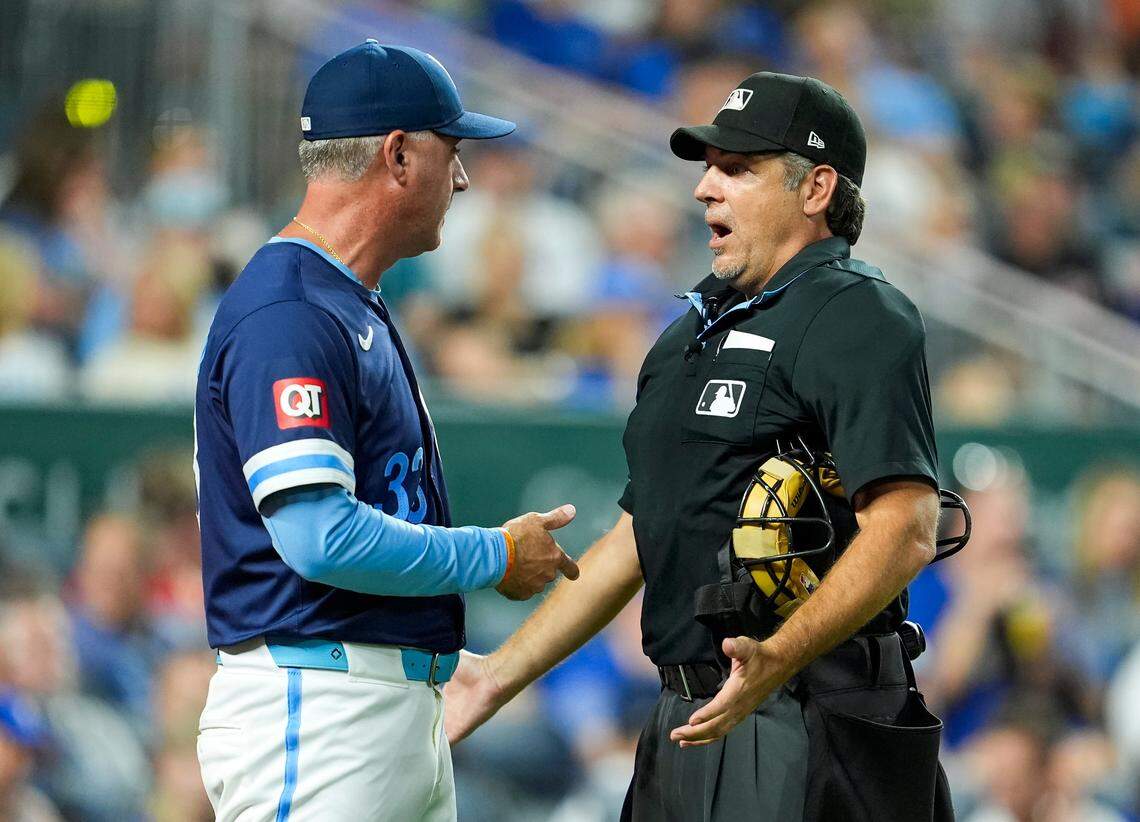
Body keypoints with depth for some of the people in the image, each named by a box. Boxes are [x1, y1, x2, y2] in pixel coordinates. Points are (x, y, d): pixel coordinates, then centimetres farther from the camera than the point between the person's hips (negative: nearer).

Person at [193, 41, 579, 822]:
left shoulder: (359, 311, 19)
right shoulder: (287, 317, -14)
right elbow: (320, 538, -22)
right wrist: (497, 556, -11)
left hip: (409, 704, 10)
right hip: (316, 704, -10)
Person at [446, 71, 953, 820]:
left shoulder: (857, 320, -8)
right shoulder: (692, 333, 21)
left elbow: (905, 532, -21)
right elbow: (638, 536, 25)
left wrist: (779, 658, -33)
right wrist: (503, 673, 18)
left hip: (805, 729, -9)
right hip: (686, 723, 9)